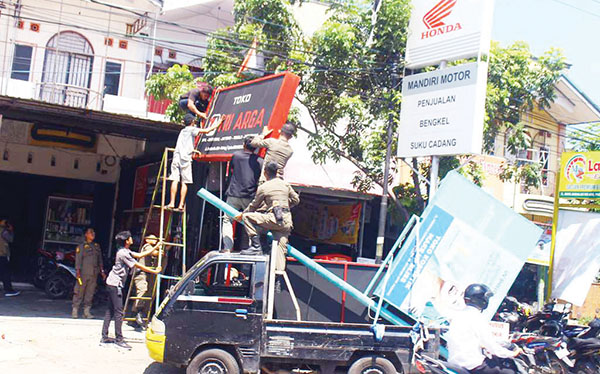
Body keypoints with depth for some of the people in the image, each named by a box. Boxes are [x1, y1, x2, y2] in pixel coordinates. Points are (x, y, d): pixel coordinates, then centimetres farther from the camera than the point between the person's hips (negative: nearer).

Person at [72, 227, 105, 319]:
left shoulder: (97, 246, 16)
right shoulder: (81, 246, 1)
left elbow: (100, 260, 20)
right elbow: (78, 260, -4)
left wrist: (102, 271, 15)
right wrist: (78, 271, -12)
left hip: (94, 274, 5)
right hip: (83, 273, -5)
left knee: (90, 293, 5)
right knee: (79, 292, -2)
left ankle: (86, 311, 11)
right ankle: (75, 311, 4)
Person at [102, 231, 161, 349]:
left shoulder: (125, 251, 12)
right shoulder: (123, 253, -18)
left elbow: (140, 255, 14)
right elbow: (138, 266, -17)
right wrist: (155, 271, -11)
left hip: (112, 283, 10)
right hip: (115, 284, -10)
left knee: (110, 310, 12)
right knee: (118, 311, -7)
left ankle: (104, 337, 16)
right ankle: (119, 339, -3)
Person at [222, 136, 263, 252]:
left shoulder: (236, 156, 2)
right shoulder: (260, 161, 0)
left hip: (234, 195, -1)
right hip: (250, 197, 1)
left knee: (227, 220, 7)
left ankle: (227, 247, -6)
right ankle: (245, 248, 13)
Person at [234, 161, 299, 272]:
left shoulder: (262, 188, 2)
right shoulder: (285, 184, 15)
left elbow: (254, 206, 11)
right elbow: (296, 200, 23)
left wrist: (241, 214, 27)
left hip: (274, 218, -6)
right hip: (287, 221, 6)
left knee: (247, 217, 2)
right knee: (280, 246, 6)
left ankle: (256, 246, -4)